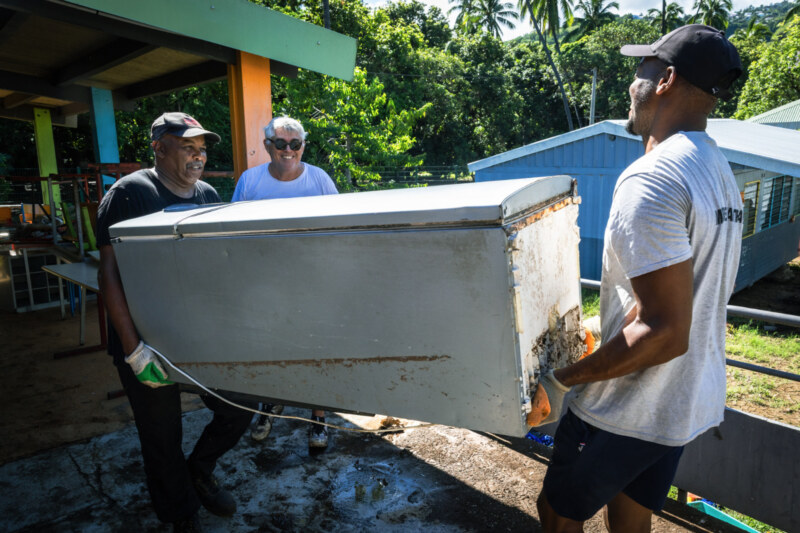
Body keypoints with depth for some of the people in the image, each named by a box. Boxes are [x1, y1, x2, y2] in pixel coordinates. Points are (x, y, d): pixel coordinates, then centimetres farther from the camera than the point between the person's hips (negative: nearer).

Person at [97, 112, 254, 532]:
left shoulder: (208, 195, 6)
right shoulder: (130, 193, -12)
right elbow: (110, 273, -17)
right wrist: (133, 348, -23)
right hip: (149, 342, -5)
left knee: (240, 407, 9)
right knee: (163, 439, 10)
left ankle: (199, 471, 39)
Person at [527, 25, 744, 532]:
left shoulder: (651, 180, -24)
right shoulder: (721, 171, 8)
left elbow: (664, 332, -28)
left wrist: (560, 382, -22)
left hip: (629, 409, -9)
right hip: (692, 401, 9)